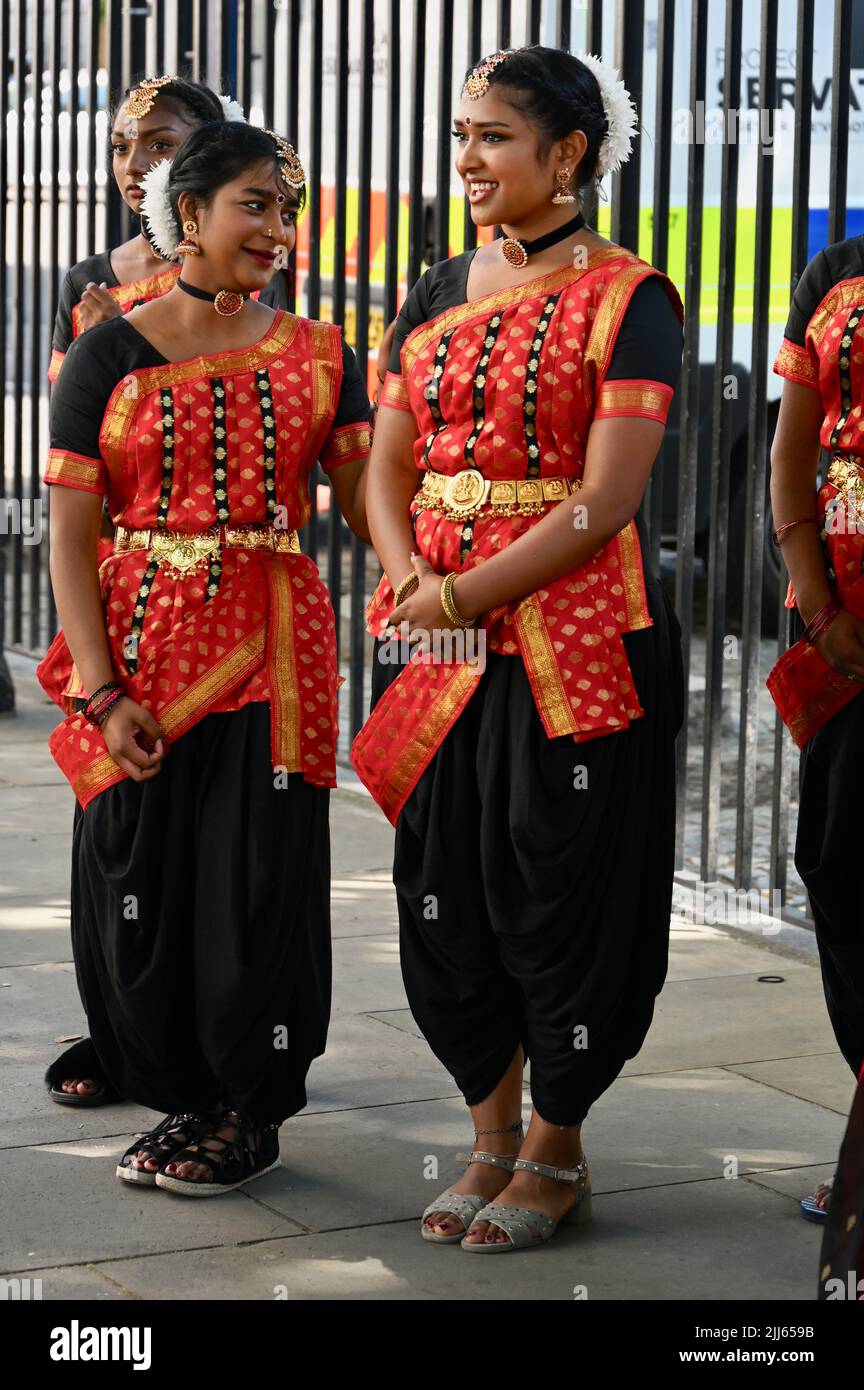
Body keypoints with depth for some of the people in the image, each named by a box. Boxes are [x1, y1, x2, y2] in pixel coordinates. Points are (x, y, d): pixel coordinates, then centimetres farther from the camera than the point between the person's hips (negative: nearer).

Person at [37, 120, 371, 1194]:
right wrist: (103, 690, -10)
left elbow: (367, 503, 1)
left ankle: (249, 1114, 18)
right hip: (141, 650, 0)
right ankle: (184, 1097, 24)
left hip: (271, 650, 0)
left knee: (257, 886, 1)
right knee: (138, 888, 3)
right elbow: (70, 536, -1)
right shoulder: (109, 356, 2)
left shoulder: (317, 356, 7)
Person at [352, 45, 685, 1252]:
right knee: (444, 894, 9)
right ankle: (492, 1139, 26)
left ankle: (556, 1153, 19)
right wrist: (413, 581, -9)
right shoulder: (439, 294, 11)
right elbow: (389, 469, 10)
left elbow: (605, 499, -15)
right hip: (440, 647, 6)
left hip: (572, 641, -6)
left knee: (558, 892, 2)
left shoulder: (626, 297, -7)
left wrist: (467, 597, -16)